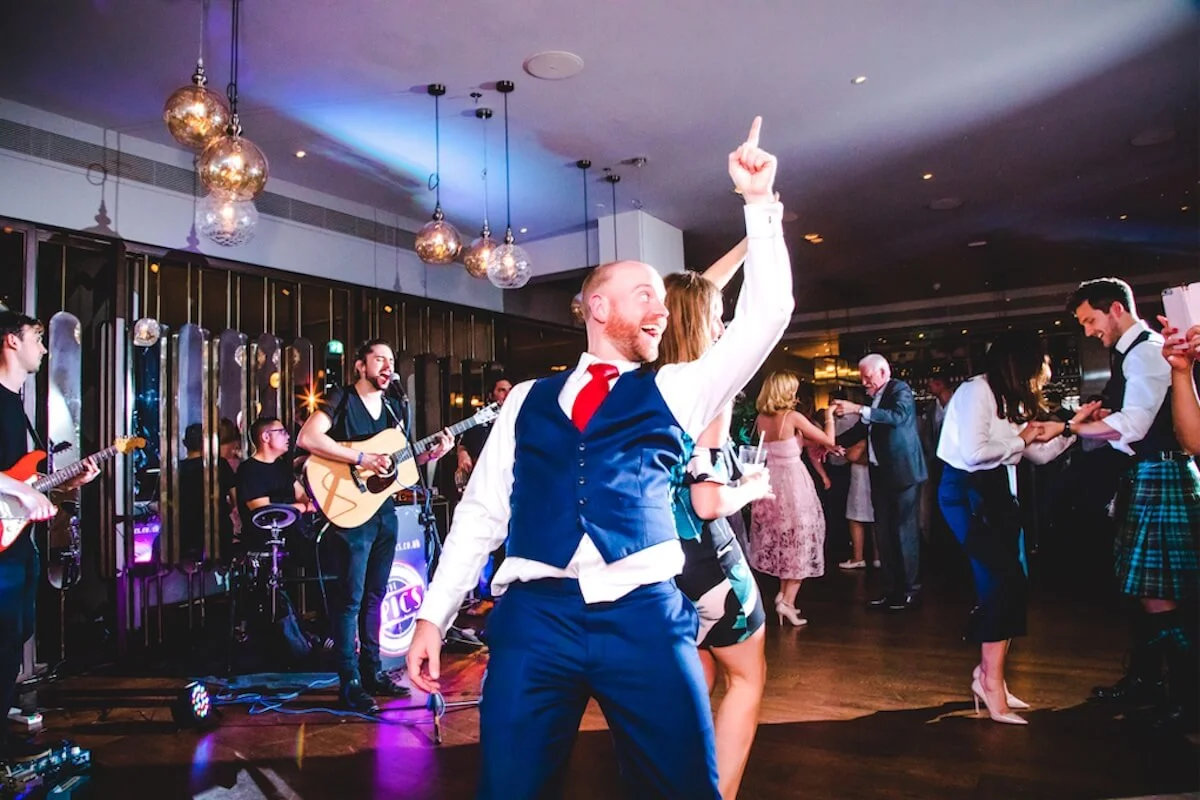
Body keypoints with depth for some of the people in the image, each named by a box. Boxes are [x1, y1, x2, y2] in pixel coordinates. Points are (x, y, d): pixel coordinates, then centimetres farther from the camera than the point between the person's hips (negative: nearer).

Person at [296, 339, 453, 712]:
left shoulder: (392, 406, 13)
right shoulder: (340, 399, -7)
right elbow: (307, 438, -22)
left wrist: (432, 453, 0)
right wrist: (362, 458, -24)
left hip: (385, 509, 7)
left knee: (374, 595, 15)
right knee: (350, 598, -2)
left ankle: (372, 671, 25)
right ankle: (350, 683, 6)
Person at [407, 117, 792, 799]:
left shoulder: (676, 391, 15)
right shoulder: (528, 400, 16)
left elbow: (765, 316, 7)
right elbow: (481, 511, 13)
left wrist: (760, 202, 6)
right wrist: (434, 616, 7)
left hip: (646, 615, 0)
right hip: (534, 614, 0)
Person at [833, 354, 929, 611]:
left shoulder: (900, 390, -8)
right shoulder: (875, 397, 13)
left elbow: (898, 416, -28)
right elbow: (865, 429, 22)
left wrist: (858, 409, -33)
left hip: (902, 472, -8)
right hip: (880, 473, 8)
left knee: (904, 530, -3)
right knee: (884, 532, 9)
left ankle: (909, 589, 7)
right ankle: (891, 588, 16)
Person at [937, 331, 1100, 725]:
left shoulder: (1011, 400, 15)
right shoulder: (976, 391, -13)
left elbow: (1040, 454, 19)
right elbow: (973, 453, -23)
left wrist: (1071, 425, 12)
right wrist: (1020, 439, -10)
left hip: (997, 492, 9)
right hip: (966, 492, -9)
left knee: (1007, 584, 4)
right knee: (1005, 581, -13)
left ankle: (988, 673, 11)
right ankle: (991, 680, -5)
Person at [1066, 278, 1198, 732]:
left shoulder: (1145, 351, -14)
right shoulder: (1132, 353, 17)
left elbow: (1132, 425, -25)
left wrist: (1068, 427, -19)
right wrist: (1102, 417, 4)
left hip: (1160, 477, -10)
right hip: (1145, 475, 10)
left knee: (1157, 591, -6)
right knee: (1146, 586, 16)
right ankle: (1142, 678, 27)